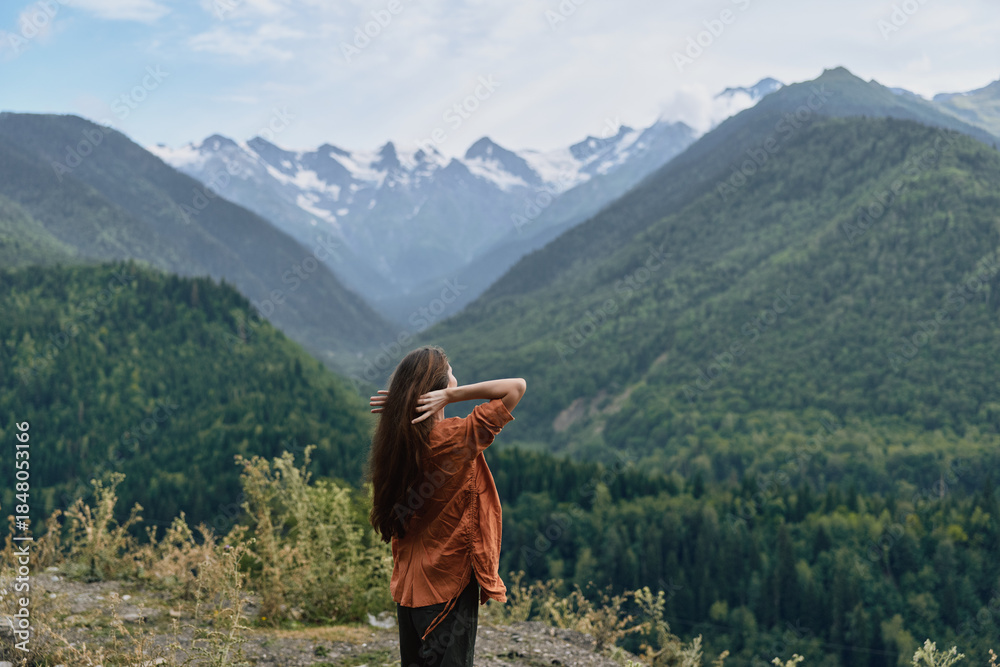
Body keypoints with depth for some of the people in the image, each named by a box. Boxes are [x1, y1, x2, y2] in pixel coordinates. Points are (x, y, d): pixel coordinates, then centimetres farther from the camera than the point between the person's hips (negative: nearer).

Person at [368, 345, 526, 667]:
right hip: (450, 583, -7)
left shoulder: (395, 439, -3)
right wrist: (450, 395, -19)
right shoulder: (455, 438, -20)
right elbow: (516, 386, -18)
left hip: (408, 584, 7)